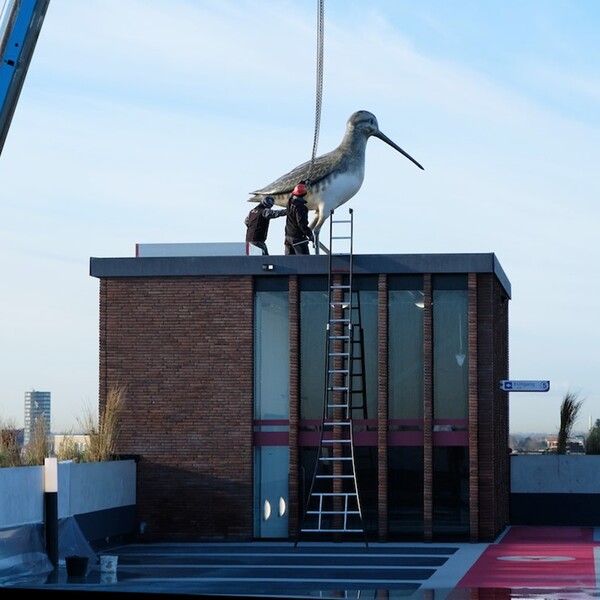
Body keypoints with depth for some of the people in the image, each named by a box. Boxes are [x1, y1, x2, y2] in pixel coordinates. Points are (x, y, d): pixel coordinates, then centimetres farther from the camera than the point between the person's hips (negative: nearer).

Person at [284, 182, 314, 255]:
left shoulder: (290, 202, 5)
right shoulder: (300, 207, -19)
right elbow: (302, 224, -22)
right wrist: (310, 235, -16)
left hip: (288, 235, 9)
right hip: (298, 237, -9)